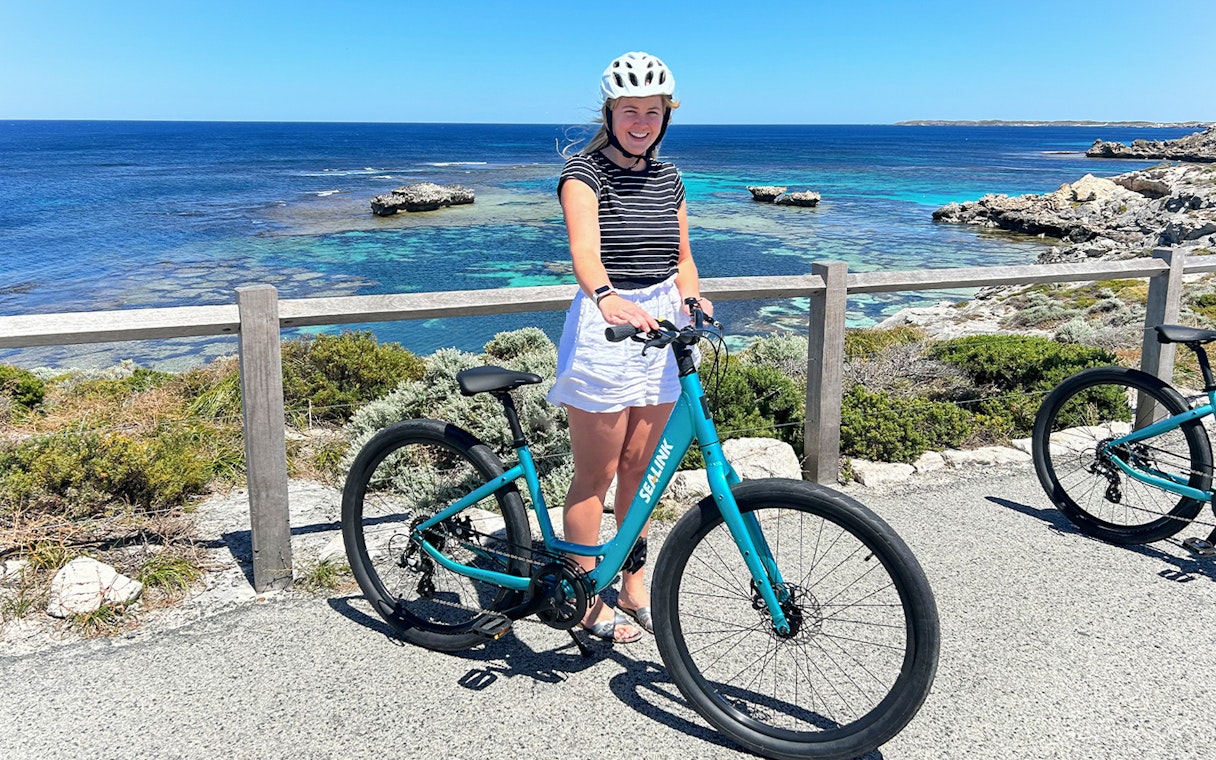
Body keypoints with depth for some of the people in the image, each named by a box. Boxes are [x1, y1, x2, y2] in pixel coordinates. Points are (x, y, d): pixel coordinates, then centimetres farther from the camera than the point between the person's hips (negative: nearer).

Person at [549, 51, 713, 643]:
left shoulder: (668, 178, 11)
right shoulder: (584, 171, -9)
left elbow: (681, 258, 14)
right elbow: (584, 246, -28)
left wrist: (692, 298, -8)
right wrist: (606, 296, -48)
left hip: (661, 327, 6)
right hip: (606, 325, -6)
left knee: (640, 467, 16)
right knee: (596, 474, 3)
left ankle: (633, 583, 32)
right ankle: (587, 601, 19)